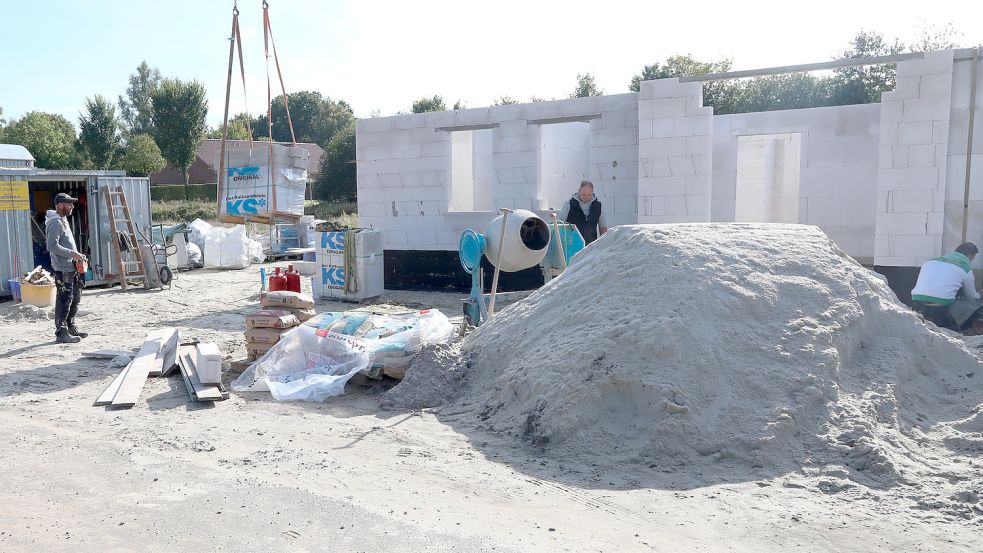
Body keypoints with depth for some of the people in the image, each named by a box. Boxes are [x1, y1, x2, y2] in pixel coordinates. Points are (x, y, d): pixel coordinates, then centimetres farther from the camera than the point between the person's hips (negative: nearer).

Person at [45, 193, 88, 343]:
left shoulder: (63, 220, 17)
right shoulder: (55, 222, -14)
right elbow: (52, 246, -23)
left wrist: (77, 255, 14)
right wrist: (72, 253, -20)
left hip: (71, 267, 10)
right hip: (63, 269, -10)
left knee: (75, 298, 17)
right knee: (64, 301, -7)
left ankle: (71, 327, 28)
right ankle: (61, 333, -3)